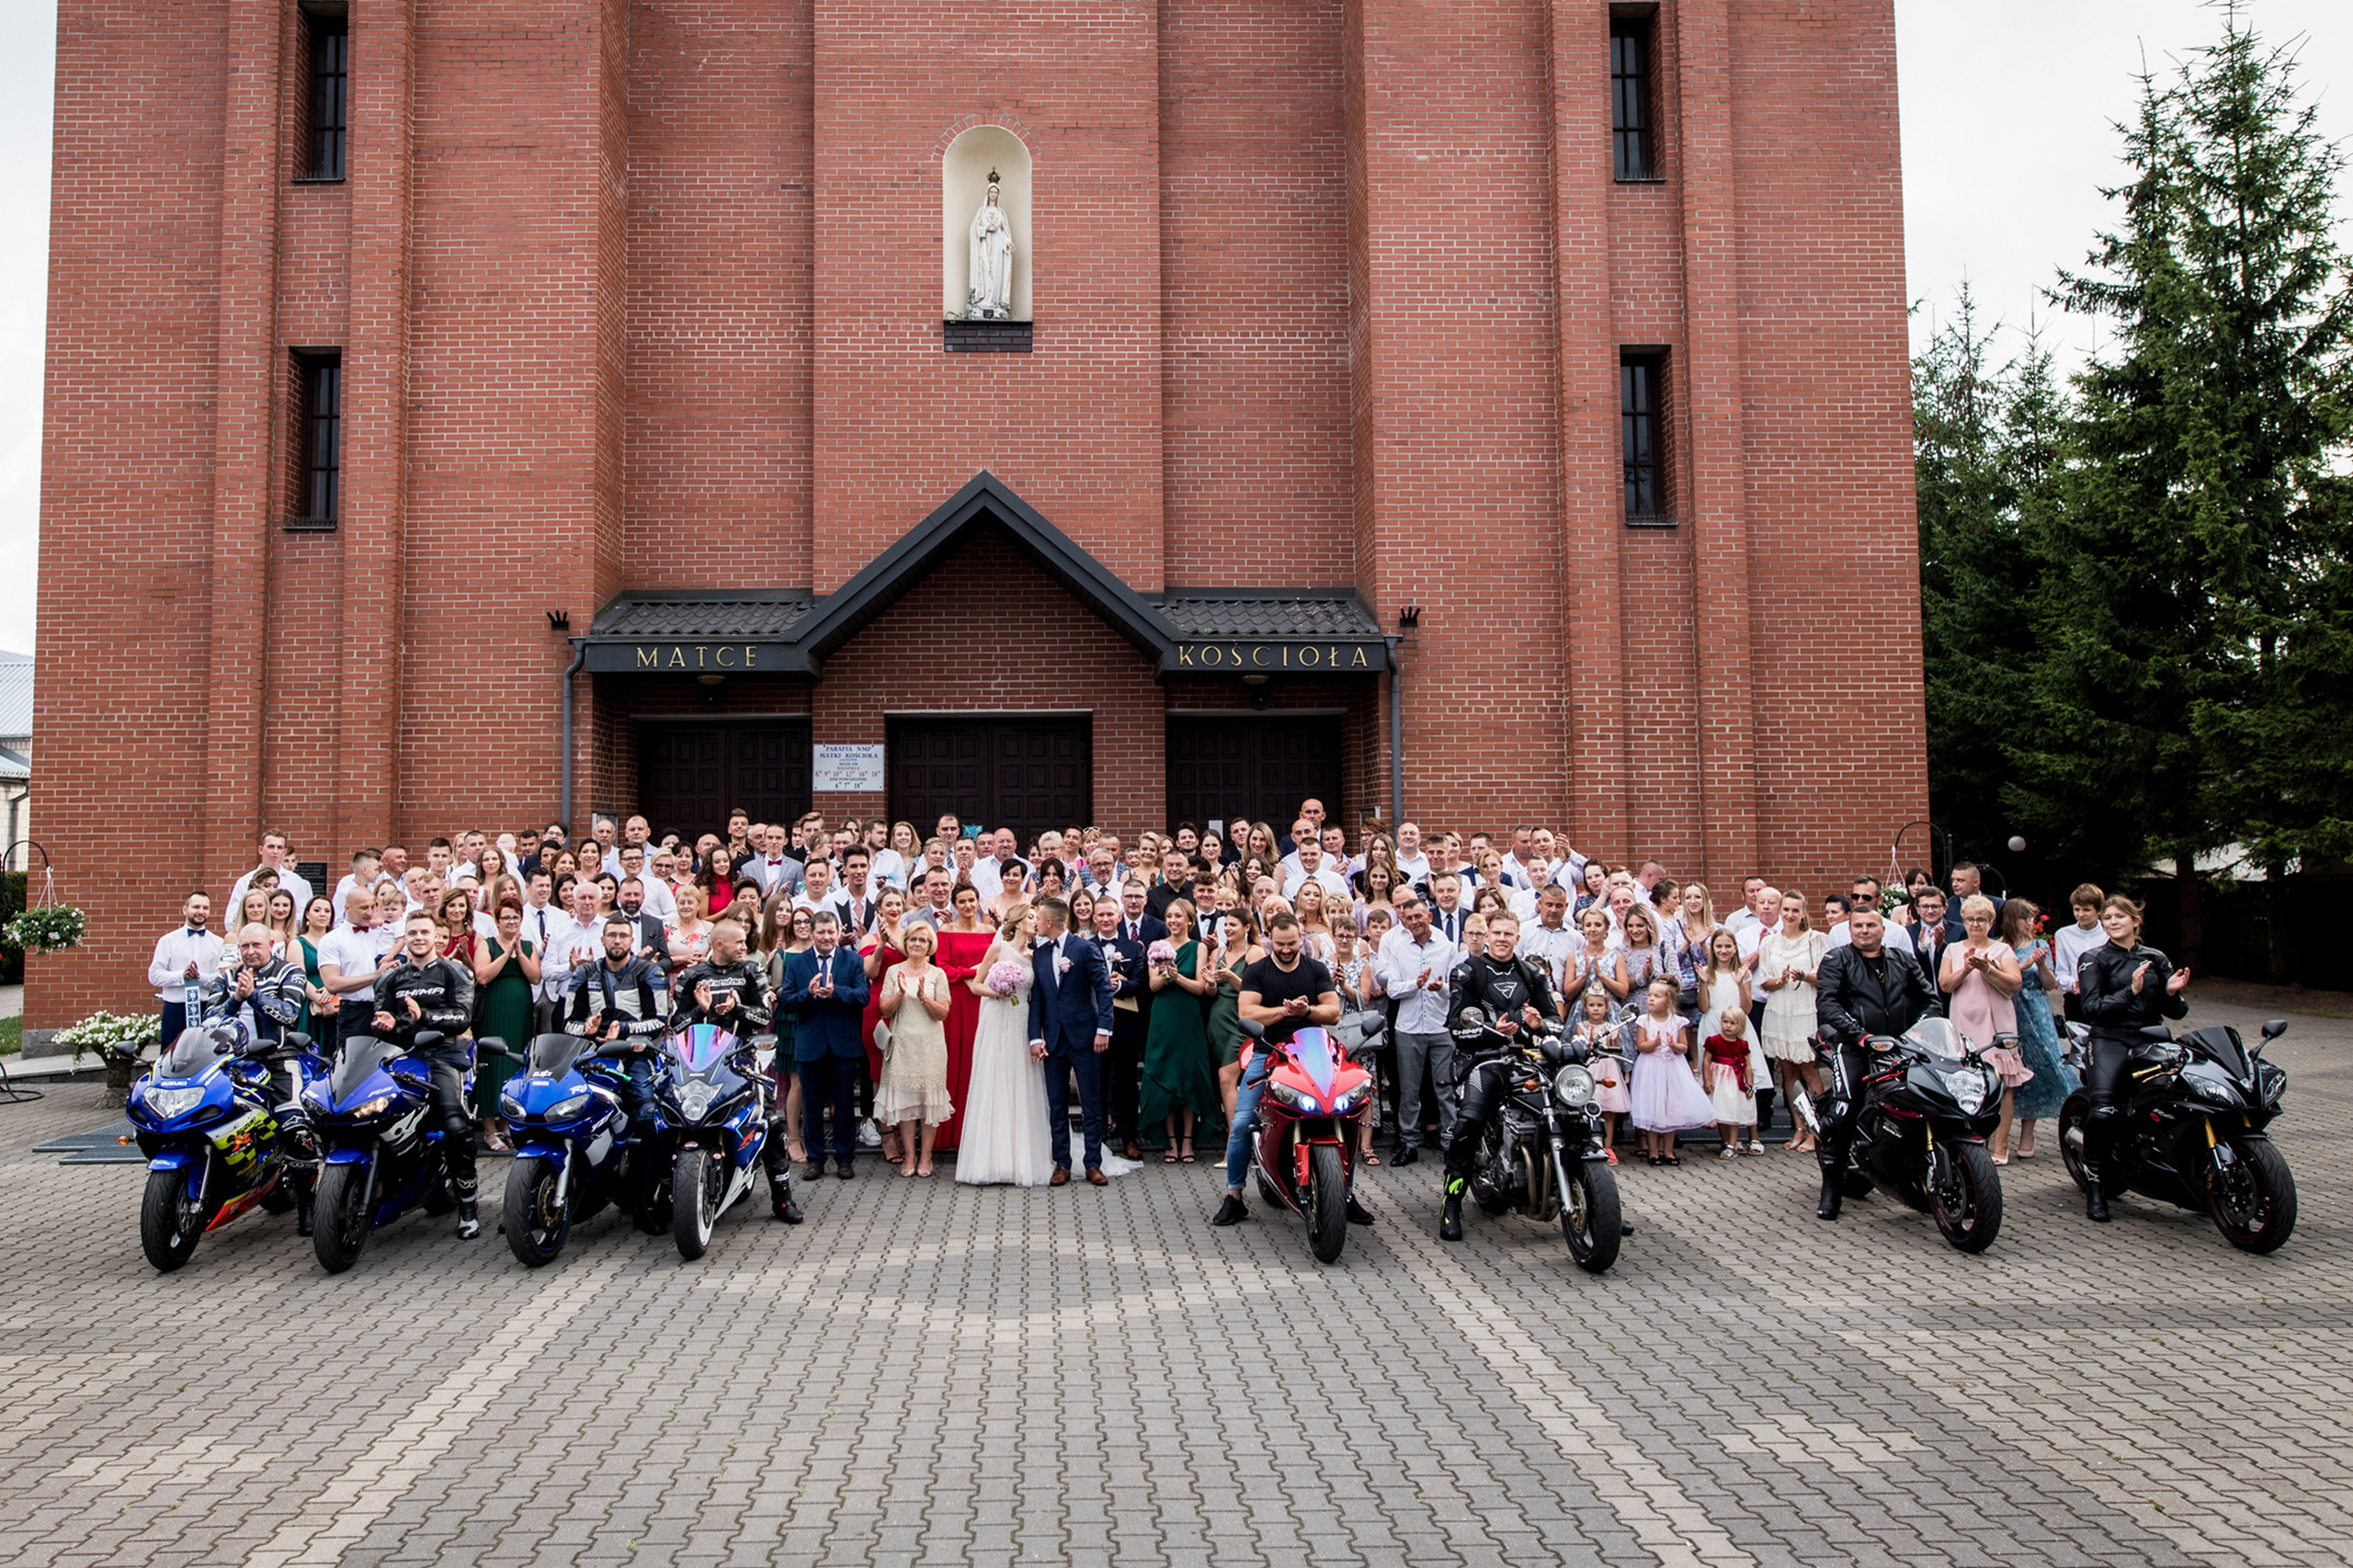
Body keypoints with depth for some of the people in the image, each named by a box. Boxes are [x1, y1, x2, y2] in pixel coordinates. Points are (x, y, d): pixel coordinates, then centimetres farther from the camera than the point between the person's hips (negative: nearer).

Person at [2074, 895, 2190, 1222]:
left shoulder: (2156, 959, 17)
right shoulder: (2094, 960, 7)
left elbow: (2174, 1012, 17)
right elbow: (2091, 1008, -4)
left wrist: (2171, 992, -4)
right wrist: (2131, 991, -14)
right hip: (2111, 1040, -4)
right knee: (2102, 1111, -24)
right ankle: (2094, 1186, -15)